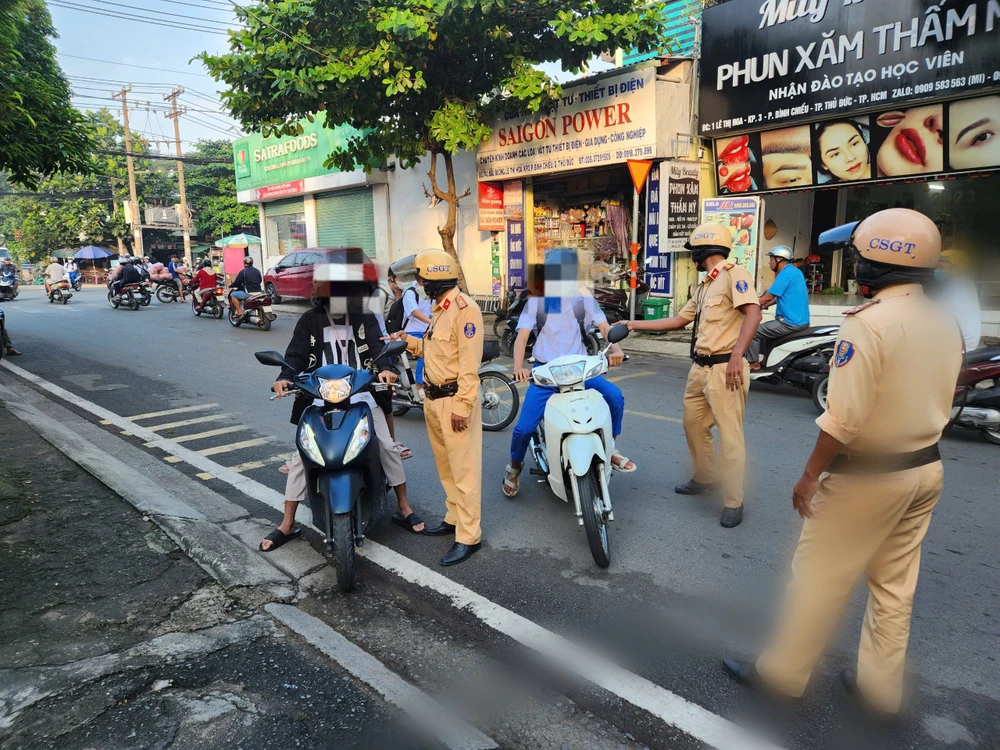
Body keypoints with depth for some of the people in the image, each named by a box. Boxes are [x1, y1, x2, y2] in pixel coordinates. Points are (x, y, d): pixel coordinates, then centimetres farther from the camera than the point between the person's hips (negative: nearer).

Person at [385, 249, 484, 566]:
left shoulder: (464, 308, -16)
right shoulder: (441, 308, 16)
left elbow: (470, 362, -21)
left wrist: (462, 406, -23)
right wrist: (409, 341, 11)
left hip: (455, 400, -10)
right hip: (434, 398, 10)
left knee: (463, 469, -4)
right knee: (445, 465, 18)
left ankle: (469, 537, 2)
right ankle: (454, 518, 32)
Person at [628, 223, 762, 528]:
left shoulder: (733, 274, -8)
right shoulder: (704, 288, 21)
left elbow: (753, 313, -20)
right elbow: (678, 320, 27)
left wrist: (736, 355, -28)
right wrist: (635, 324, 26)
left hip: (725, 369, -10)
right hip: (701, 368, 10)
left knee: (730, 436, -5)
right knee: (693, 425, 18)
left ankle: (734, 503, 4)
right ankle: (706, 478, 36)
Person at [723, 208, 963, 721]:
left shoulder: (870, 322, -21)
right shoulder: (946, 323, 4)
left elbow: (844, 417, -24)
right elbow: (940, 403, 11)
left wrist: (811, 474, -15)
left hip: (866, 476, -8)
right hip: (926, 468, 8)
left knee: (818, 578, 6)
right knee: (895, 586, 17)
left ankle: (782, 673, 20)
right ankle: (879, 688, 30)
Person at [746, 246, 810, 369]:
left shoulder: (785, 274, -16)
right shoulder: (795, 271, 15)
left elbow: (768, 297, -16)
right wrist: (763, 306, 19)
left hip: (790, 322, -10)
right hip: (801, 320, 10)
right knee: (764, 328, 26)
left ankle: (754, 363, 2)